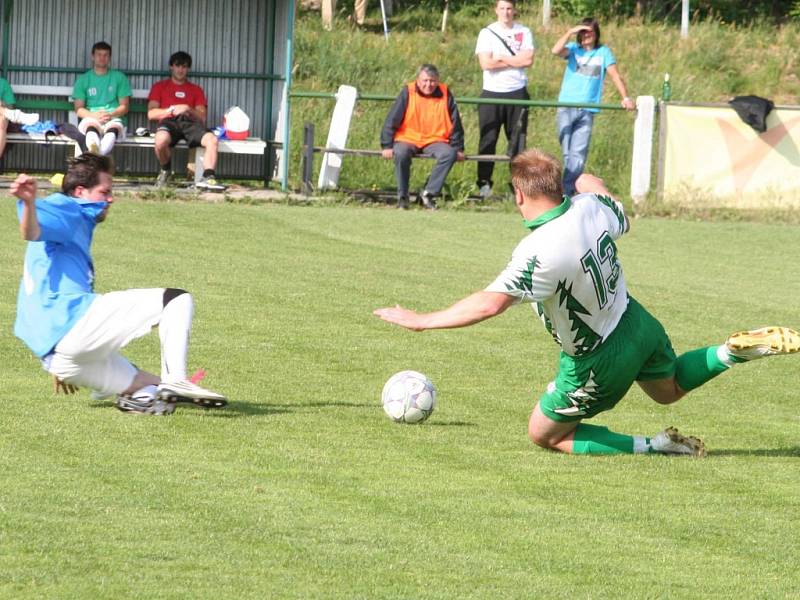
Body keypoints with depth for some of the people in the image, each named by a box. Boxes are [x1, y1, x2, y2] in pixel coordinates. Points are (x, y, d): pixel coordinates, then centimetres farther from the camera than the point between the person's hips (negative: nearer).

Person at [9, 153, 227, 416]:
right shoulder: (65, 210, 2)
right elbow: (31, 231, -23)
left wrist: (64, 369, 40)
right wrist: (29, 202, -47)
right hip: (76, 321, -10)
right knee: (176, 300, -10)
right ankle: (174, 381, -24)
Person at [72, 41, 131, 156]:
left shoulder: (119, 77, 17)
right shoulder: (83, 80, 17)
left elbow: (124, 106, 10)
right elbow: (79, 109, 9)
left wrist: (111, 114, -11)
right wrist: (94, 115, -12)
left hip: (114, 118, 0)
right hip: (91, 118, 0)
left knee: (114, 127, -39)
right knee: (91, 125, -38)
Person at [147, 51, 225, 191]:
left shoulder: (196, 90, 26)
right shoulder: (160, 86, 22)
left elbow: (202, 117, 15)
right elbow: (151, 114, 9)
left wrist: (189, 110, -7)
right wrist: (172, 110, -6)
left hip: (190, 123, 2)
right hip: (169, 122, -2)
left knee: (211, 139, -32)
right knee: (161, 140, -39)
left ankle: (208, 178, -37)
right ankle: (166, 171, -9)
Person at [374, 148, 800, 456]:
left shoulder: (538, 251, -35)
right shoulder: (590, 206, -13)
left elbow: (488, 304, -39)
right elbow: (624, 220, 12)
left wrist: (420, 321, -30)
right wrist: (593, 186, 31)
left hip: (597, 363, -7)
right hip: (635, 322, 7)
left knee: (544, 435, 13)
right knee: (669, 389, 37)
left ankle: (655, 446, 2)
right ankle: (738, 350, 13)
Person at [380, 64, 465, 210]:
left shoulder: (445, 94, 0)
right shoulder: (408, 93, -5)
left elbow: (455, 123, 8)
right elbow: (392, 120, -4)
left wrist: (458, 148, 8)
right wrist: (387, 146, -9)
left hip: (434, 140, 2)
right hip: (408, 139, -2)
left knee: (449, 154, -29)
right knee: (401, 154, -34)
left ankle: (429, 194, -21)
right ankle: (402, 197, -17)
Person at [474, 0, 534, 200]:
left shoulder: (524, 33, 6)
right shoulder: (487, 33, 1)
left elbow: (528, 59, -7)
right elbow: (486, 63, -11)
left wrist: (501, 58, -9)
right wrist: (515, 60, -6)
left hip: (517, 92, 1)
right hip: (492, 93, -1)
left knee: (518, 141, 1)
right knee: (488, 140, 0)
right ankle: (484, 183, 5)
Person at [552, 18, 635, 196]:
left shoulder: (603, 52, 8)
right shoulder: (574, 49, 7)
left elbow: (615, 75, 0)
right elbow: (556, 51, -13)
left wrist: (626, 98, -11)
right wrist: (570, 32, -13)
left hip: (587, 111, 0)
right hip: (566, 108, 0)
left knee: (578, 154, -8)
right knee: (568, 152, -1)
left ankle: (566, 191, -8)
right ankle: (566, 190, 4)